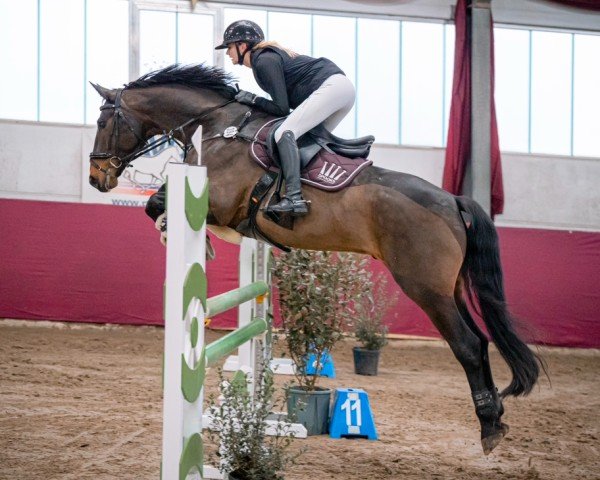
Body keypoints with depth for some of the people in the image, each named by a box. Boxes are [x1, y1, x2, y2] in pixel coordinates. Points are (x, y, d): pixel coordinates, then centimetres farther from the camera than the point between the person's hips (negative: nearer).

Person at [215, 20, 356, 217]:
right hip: (345, 88, 11)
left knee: (284, 133, -20)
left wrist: (254, 99, 0)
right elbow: (289, 100, 24)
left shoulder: (264, 61, -8)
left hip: (329, 87, -11)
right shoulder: (268, 55, 22)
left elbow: (281, 108, -11)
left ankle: (294, 198, -34)